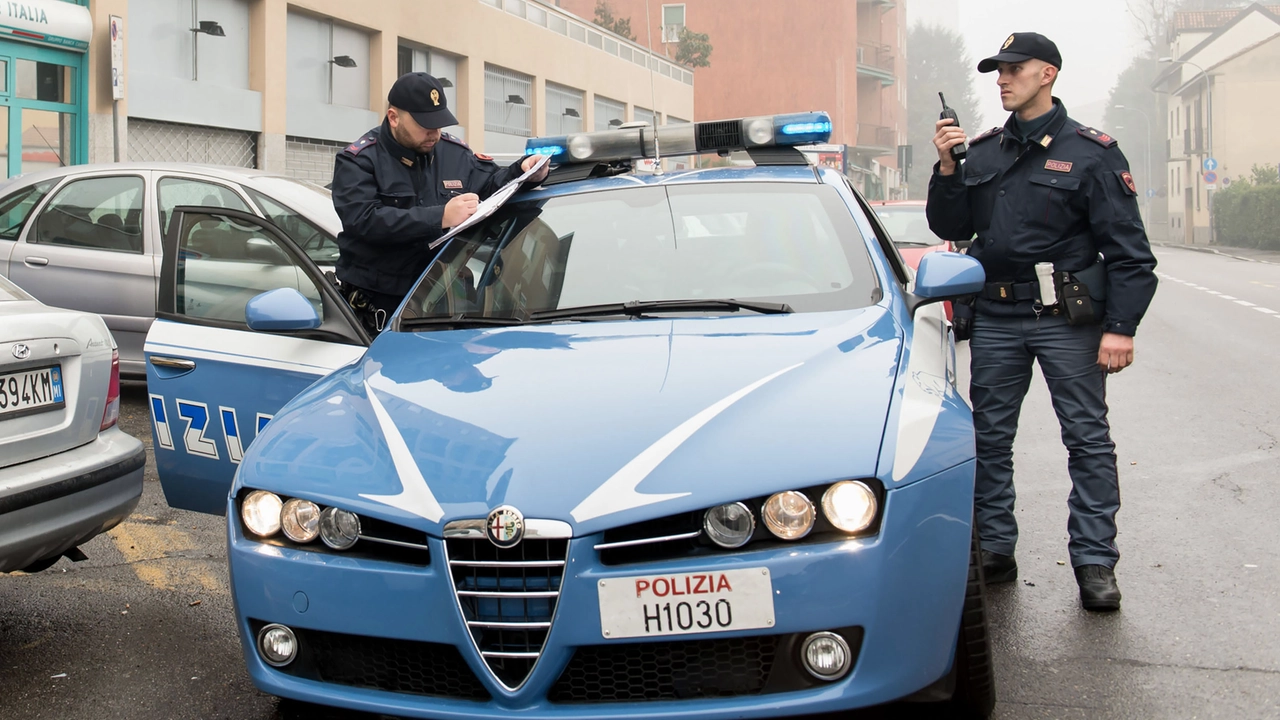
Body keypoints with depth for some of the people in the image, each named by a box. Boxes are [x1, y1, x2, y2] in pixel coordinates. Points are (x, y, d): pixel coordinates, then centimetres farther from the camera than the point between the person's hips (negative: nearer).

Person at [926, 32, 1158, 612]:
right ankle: (994, 551, 18)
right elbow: (951, 228, 12)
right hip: (996, 317, 4)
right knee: (989, 437, 7)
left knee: (1088, 438, -1)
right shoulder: (984, 152, 11)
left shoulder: (1090, 152, -2)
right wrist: (947, 170, -4)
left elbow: (1128, 250, -5)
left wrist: (1121, 327, -14)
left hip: (1067, 319, -4)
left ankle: (1095, 563, 4)